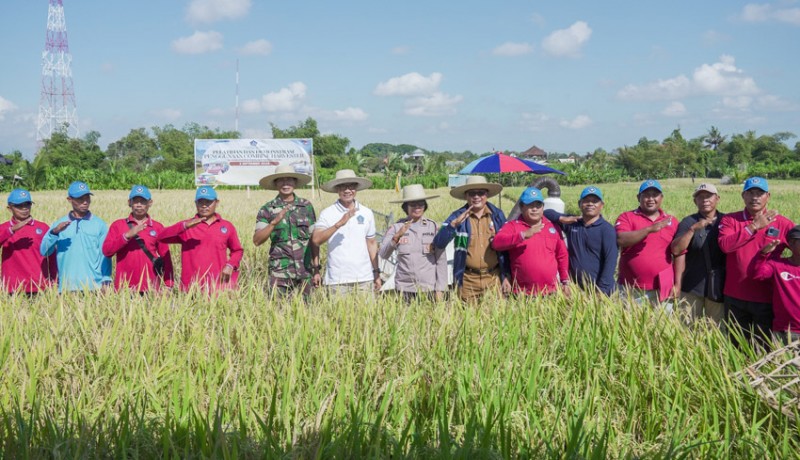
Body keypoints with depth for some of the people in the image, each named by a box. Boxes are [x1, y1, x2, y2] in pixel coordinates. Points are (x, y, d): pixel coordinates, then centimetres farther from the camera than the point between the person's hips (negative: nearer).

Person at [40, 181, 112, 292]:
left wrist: (106, 281, -5)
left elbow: (105, 254, 5)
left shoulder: (99, 224, 7)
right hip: (67, 287, 1)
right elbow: (44, 251, 2)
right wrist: (54, 232, -14)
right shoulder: (59, 224, 10)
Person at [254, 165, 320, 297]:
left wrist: (317, 269, 7)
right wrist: (274, 222, -22)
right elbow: (257, 240, -9)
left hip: (305, 272, 2)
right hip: (280, 272, -2)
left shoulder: (306, 206, 7)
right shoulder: (267, 209, 0)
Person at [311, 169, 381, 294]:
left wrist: (376, 272, 13)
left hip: (364, 279, 3)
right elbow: (316, 240, -14)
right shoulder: (327, 213, -1)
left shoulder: (366, 213, 9)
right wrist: (339, 223, -24)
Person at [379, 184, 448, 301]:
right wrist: (397, 236, -18)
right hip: (404, 288, 1)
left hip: (429, 288, 0)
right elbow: (383, 254, -4)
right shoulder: (396, 227, 3)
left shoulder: (433, 227, 2)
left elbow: (441, 260, 2)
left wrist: (440, 289, -2)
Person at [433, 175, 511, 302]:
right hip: (468, 280, -1)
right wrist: (454, 224, -20)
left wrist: (507, 276, 7)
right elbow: (439, 243, -7)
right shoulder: (457, 216, 2)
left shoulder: (497, 215, 6)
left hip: (494, 278, 1)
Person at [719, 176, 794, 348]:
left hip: (767, 299, -1)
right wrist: (753, 227, -17)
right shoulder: (730, 220, 1)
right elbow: (725, 245, -16)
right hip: (735, 298, 1)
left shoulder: (783, 224, -1)